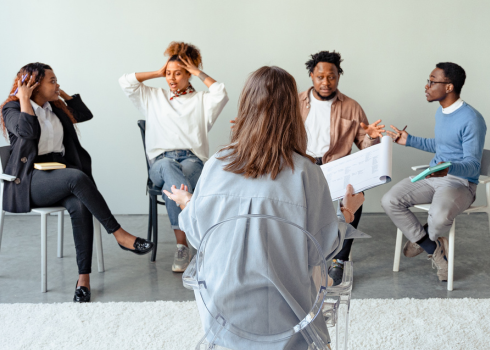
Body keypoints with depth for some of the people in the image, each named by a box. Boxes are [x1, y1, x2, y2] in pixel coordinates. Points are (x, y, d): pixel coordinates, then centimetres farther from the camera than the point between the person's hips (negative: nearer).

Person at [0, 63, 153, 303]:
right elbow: (29, 130, -20)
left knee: (79, 206, -31)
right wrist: (24, 99, -9)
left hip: (60, 174, 5)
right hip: (30, 180, -5)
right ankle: (120, 236, -30)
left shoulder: (55, 108, 20)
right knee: (77, 177, -36)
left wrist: (63, 94, 17)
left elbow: (85, 114, 19)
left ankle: (84, 278, -30)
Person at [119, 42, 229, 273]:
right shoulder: (153, 98, 27)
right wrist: (158, 73, 21)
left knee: (172, 181, -38)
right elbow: (126, 82, 16)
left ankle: (182, 245, -45)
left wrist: (198, 73, 10)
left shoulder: (201, 100, 21)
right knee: (168, 167, -40)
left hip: (193, 161, 0)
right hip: (160, 161, 1)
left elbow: (221, 94, -1)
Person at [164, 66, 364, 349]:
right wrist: (349, 211, 12)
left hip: (223, 306, 2)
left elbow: (197, 234, 2)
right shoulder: (305, 172, -16)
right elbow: (325, 245, -8)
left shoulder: (215, 166, -11)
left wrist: (185, 203, 23)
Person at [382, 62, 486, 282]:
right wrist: (409, 140, 24)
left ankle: (423, 238, 3)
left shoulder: (471, 120, -17)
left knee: (439, 217, -38)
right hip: (433, 177, 8)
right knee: (390, 201, -14)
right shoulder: (441, 112, 12)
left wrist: (450, 168, -40)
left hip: (461, 183, -8)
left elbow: (473, 165, -20)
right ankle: (434, 249, -5)